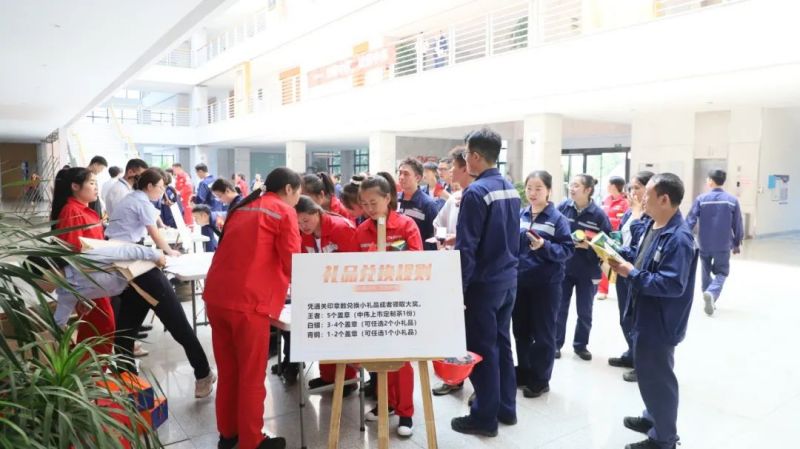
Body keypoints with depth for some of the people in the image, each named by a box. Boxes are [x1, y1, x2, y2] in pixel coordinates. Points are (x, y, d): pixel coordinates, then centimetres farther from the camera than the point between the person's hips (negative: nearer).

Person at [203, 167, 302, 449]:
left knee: (227, 372, 19)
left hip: (216, 296, 7)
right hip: (247, 301, -7)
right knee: (251, 376, 6)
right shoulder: (284, 212, 0)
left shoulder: (242, 208, 21)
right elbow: (291, 262, -6)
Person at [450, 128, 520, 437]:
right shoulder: (511, 189, 7)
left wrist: (458, 288, -14)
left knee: (481, 349, 4)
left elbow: (467, 248, -20)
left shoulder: (476, 192, -19)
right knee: (501, 343, 18)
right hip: (508, 279, 8)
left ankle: (485, 417, 16)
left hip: (484, 282, -8)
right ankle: (506, 408, 30)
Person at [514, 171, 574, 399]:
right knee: (520, 330, 15)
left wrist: (545, 247, -25)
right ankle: (524, 373, 32)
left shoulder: (558, 218, -8)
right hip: (520, 281, 5)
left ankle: (540, 380, 20)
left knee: (543, 333, 7)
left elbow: (568, 249, -12)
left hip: (546, 283, -5)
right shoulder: (519, 215, 5)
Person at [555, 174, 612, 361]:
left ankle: (581, 344, 31)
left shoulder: (598, 214, -11)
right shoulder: (563, 207, -5)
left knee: (584, 311, 13)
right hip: (563, 267, 1)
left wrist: (588, 246, -22)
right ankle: (556, 343, 25)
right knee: (560, 308, 11)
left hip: (587, 271, -1)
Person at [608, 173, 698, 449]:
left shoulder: (679, 238, -27)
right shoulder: (652, 224, 5)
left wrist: (631, 274, -26)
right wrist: (619, 253, 0)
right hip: (646, 316, 10)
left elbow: (672, 285, -31)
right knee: (647, 372, 24)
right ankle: (653, 418, 44)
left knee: (656, 378, 6)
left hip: (660, 322, -10)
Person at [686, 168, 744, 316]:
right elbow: (737, 225, 2)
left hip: (704, 245, 1)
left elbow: (690, 221, -9)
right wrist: (737, 243, 15)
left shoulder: (701, 199, -7)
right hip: (723, 245, 0)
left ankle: (709, 300, 28)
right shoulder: (732, 200, -4)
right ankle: (711, 293, -17)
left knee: (706, 272, 18)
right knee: (721, 273, 9)